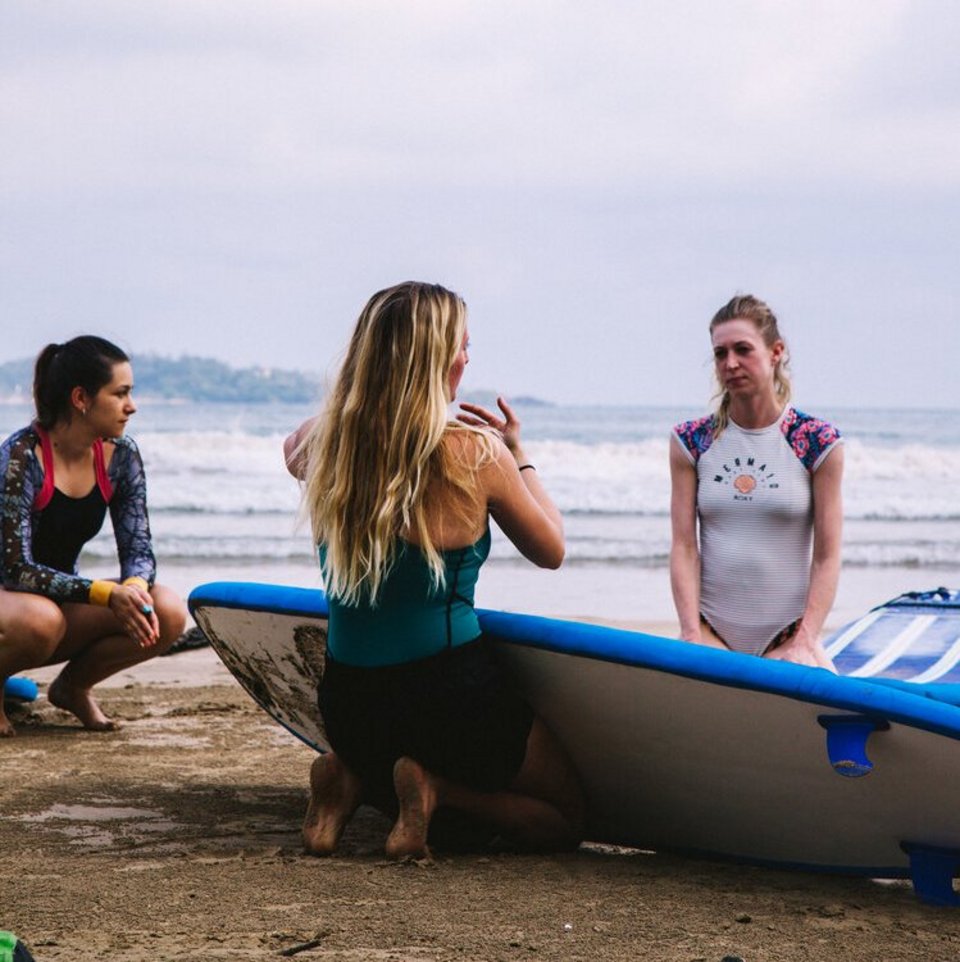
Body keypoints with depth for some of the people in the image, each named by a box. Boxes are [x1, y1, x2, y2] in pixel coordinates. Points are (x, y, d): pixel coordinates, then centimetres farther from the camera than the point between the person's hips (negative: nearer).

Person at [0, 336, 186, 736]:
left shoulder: (120, 456, -3)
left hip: (62, 598, 6)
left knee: (167, 613, -19)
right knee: (40, 620, -41)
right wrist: (106, 594, -37)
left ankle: (74, 684, 5)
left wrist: (135, 587, -28)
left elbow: (138, 549, -3)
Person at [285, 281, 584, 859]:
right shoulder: (476, 453, -14)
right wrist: (518, 453, 14)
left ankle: (354, 780, 4)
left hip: (346, 707, 5)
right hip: (451, 697, -5)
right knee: (565, 817, 16)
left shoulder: (324, 446, -3)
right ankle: (438, 789, -9)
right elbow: (551, 550, 3)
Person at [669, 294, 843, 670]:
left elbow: (827, 556, -2)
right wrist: (692, 635, -11)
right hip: (711, 632, 0)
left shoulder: (818, 442, -1)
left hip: (787, 638, 1)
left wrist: (804, 642, -12)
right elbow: (684, 547, 0)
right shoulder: (690, 441, 4)